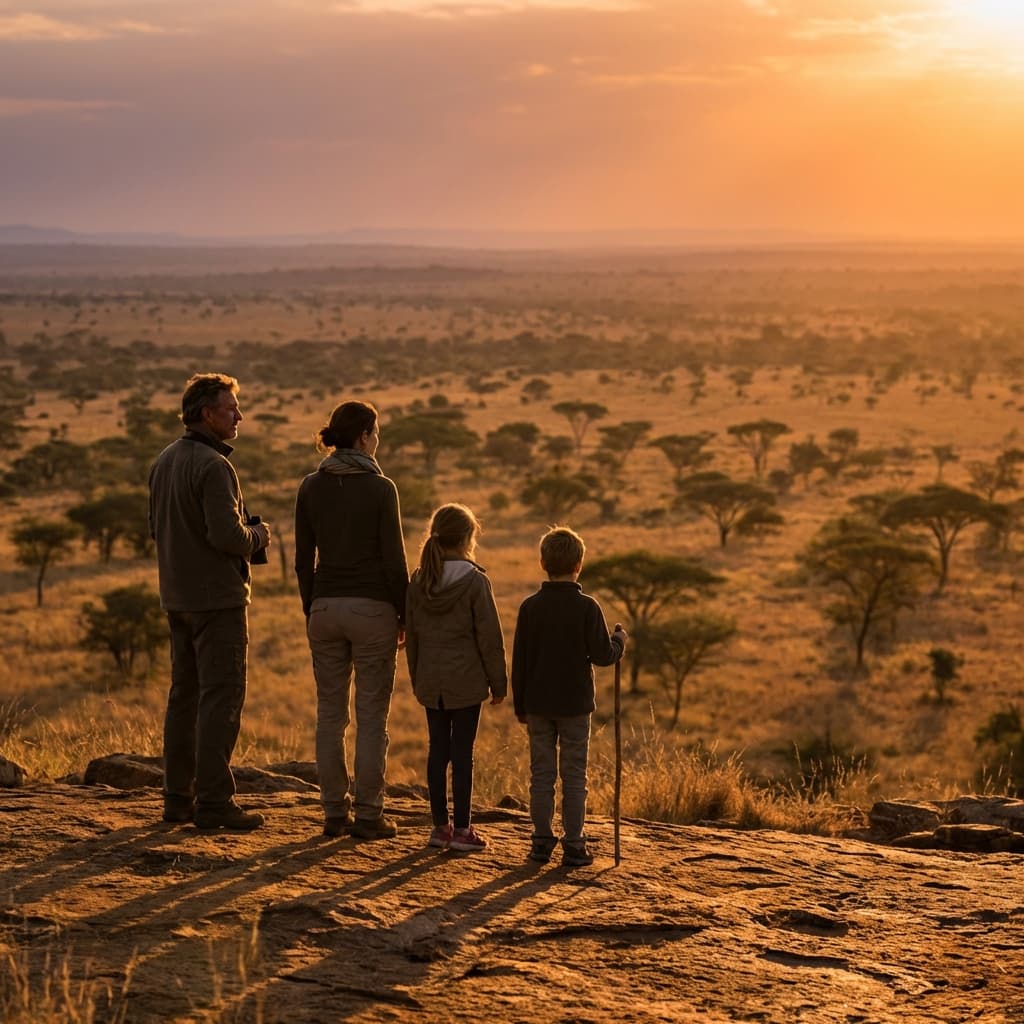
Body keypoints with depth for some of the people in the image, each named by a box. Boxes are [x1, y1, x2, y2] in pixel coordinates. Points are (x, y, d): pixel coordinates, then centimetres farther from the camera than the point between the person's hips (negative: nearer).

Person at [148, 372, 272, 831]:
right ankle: (213, 801, -4)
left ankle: (178, 796, 18)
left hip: (178, 596, 9)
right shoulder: (213, 465, -18)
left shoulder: (165, 461, 10)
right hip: (216, 597, -9)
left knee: (185, 694, 14)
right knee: (221, 698, -4)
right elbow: (228, 536, -25)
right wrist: (256, 535, -3)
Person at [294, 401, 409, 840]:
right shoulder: (380, 488, -9)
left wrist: (310, 611, 15)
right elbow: (394, 559, -9)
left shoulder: (311, 487, 3)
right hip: (372, 607, -4)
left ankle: (334, 812, 11)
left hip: (325, 607, 4)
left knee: (330, 714, 9)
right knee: (372, 717, 2)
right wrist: (404, 615, 1)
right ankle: (368, 814, 4)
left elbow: (303, 559, 6)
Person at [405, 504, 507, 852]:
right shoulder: (475, 581, -11)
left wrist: (417, 679, 20)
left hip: (431, 681, 5)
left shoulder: (418, 581, 4)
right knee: (462, 751, -1)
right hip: (466, 680, -4)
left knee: (437, 749, 10)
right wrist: (498, 682, 0)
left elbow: (411, 636, 10)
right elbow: (490, 638, -9)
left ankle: (440, 824, 14)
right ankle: (461, 829, 2)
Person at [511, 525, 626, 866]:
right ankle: (573, 847, 4)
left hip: (538, 703, 2)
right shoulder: (587, 607, -9)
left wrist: (521, 706, 10)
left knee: (541, 774, 8)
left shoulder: (530, 607, -2)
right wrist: (620, 638, 11)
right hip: (575, 704, -2)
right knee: (574, 777, 4)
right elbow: (603, 655, -10)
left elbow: (520, 661, 1)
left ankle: (542, 844, 9)